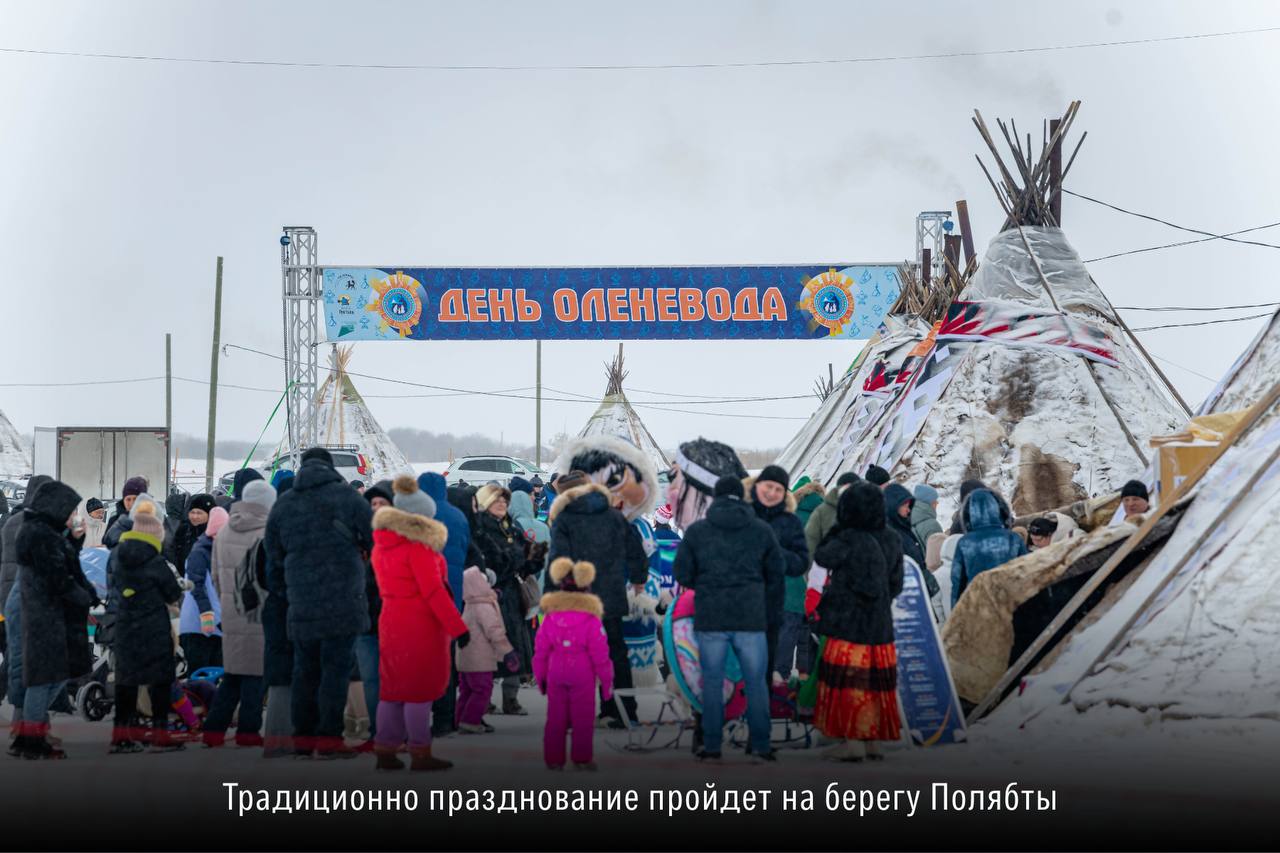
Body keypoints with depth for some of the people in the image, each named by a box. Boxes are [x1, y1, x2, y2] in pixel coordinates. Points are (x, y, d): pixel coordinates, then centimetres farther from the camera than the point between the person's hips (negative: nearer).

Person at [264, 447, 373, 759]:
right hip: (342, 601, -4)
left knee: (305, 671, 12)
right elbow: (377, 538, -1)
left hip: (301, 603, 4)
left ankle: (303, 736, 15)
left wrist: (279, 588, 28)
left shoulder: (282, 504, 11)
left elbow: (273, 557, 16)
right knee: (336, 668, -2)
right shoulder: (345, 496, -1)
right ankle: (329, 738, -4)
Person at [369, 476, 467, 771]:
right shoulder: (418, 546, -14)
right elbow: (433, 591, -17)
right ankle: (420, 754, 2)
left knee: (392, 688, 11)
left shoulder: (381, 545, 11)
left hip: (390, 622, 8)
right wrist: (458, 628, -16)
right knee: (420, 690, -2)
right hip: (421, 625, -8)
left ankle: (385, 751, 13)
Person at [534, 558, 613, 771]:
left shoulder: (550, 617, 3)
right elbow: (599, 653, -5)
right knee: (582, 717, 4)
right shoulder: (591, 620, -8)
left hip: (555, 675, 3)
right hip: (582, 676, -3)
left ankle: (553, 759, 12)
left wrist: (540, 676, 17)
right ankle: (582, 758, 5)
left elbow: (540, 651, 6)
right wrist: (606, 680, 4)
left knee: (555, 718, 9)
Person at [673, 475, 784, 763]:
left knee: (712, 682, 8)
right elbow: (777, 574, 8)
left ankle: (711, 747, 7)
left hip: (710, 619, 0)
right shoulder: (762, 530, 3)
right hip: (751, 619, 0)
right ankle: (761, 747, 4)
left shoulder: (696, 531, 1)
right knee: (756, 683, 7)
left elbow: (682, 574, 1)